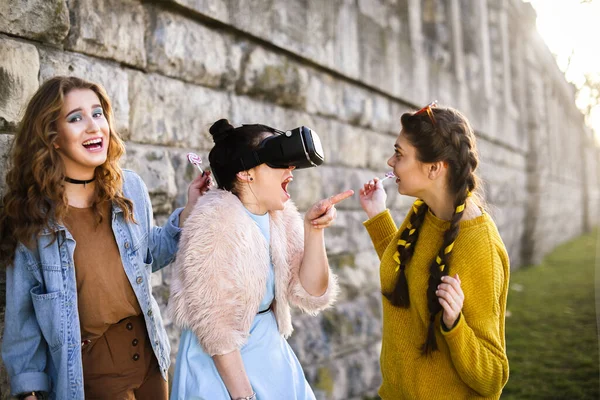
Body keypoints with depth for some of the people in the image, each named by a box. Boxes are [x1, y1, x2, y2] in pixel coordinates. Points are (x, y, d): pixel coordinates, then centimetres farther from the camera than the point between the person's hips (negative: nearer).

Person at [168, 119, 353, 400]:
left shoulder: (281, 215, -2)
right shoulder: (214, 220, -20)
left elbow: (310, 294, -4)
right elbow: (211, 320, -19)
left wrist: (313, 229, -15)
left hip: (272, 353, 6)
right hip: (221, 362, -6)